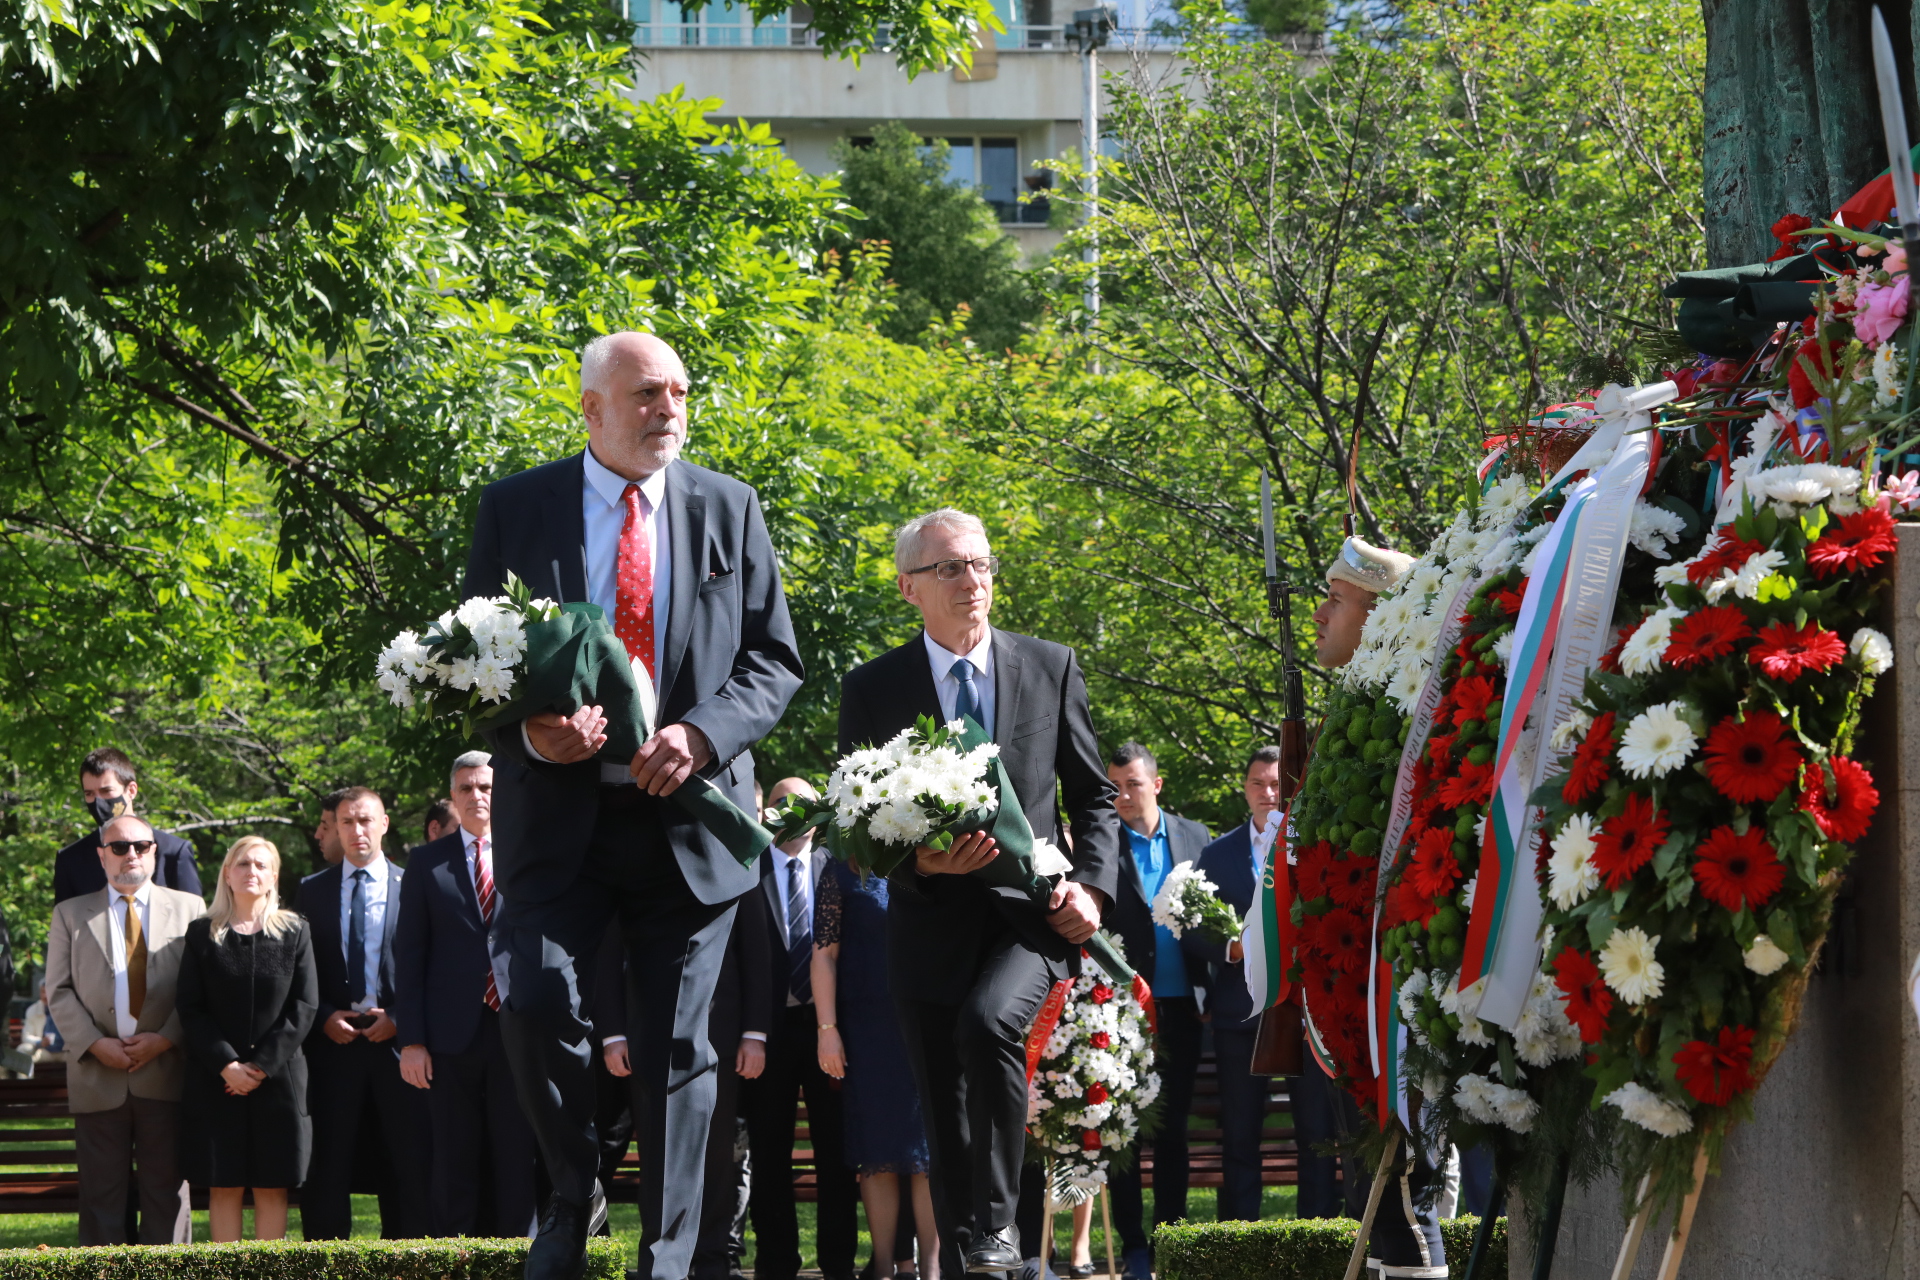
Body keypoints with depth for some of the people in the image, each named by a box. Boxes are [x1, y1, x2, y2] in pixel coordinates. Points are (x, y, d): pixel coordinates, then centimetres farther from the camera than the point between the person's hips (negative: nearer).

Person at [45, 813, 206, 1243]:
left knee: (166, 1189, 1)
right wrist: (95, 1044, -9)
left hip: (166, 1074, 0)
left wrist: (165, 1039, -10)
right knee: (101, 1192, 2)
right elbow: (60, 991, 5)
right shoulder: (71, 914, 11)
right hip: (98, 1077, 0)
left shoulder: (189, 909, 9)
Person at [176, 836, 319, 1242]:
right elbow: (191, 1010, 0)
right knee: (224, 1186, 0)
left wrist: (262, 1065, -10)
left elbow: (304, 1007, 0)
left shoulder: (295, 933, 6)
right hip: (215, 1081, 0)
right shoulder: (202, 934, 6)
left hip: (278, 1079, 0)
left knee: (272, 1188, 1)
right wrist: (227, 1065, -12)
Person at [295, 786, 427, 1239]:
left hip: (396, 1039, -1)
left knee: (406, 1160, 1)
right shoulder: (312, 891, 10)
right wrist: (324, 1018, -5)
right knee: (329, 1162, 0)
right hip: (333, 1039, 1)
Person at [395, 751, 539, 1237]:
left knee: (516, 1163, 1)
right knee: (454, 1165, 3)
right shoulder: (427, 863, 10)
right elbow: (408, 955, 6)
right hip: (451, 1035, 0)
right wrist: (410, 1039, -3)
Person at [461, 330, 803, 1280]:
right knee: (536, 1006, -16)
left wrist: (702, 733, -13)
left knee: (678, 1048, 3)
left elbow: (775, 659, 5)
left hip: (688, 818, 1)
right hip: (557, 812, -1)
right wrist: (527, 730, -16)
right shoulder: (515, 509, 4)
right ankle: (574, 1193, 9)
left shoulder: (729, 509, 7)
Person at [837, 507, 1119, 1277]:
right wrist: (918, 861, -19)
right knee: (947, 1126, 4)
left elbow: (1092, 796, 9)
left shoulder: (1051, 667, 5)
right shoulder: (873, 689, 2)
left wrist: (1092, 883, -7)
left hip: (1034, 911, -1)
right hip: (933, 920, 1)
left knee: (988, 1019, -29)